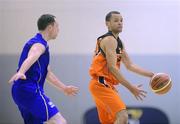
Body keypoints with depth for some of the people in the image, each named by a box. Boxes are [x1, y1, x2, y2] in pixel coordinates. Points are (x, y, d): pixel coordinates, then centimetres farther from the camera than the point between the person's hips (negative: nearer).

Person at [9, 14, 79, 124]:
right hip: (30, 91, -11)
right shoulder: (39, 44, -9)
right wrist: (20, 72, -55)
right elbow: (30, 59, -34)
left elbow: (47, 73, 34)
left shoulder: (36, 42, 23)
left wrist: (64, 88, 43)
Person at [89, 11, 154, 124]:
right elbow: (112, 68, -20)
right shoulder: (109, 40, -13)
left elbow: (130, 65, 21)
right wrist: (131, 88, -21)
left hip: (105, 85, 10)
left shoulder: (119, 42, 18)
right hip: (101, 84, -10)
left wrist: (151, 75, 12)